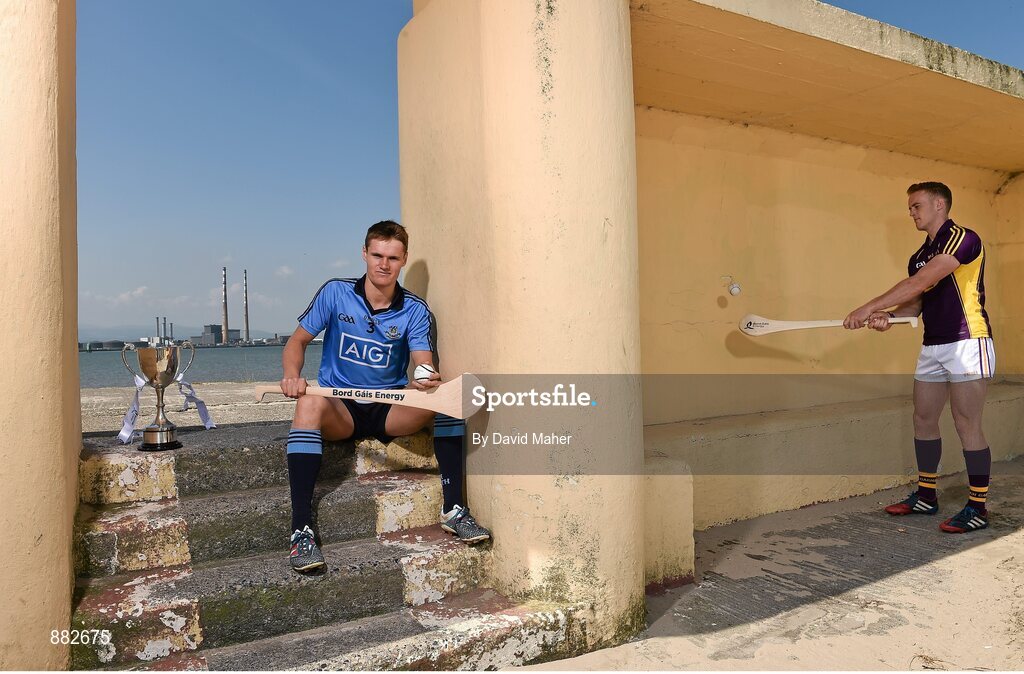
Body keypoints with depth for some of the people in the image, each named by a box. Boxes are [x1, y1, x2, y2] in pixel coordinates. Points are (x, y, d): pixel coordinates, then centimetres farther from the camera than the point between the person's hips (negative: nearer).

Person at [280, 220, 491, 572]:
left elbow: (424, 363, -13)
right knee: (309, 403, -35)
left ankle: (453, 508, -20)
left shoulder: (415, 311, -2)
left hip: (391, 411, 1)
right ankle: (301, 529, -36)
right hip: (339, 410, -1)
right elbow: (297, 342, 2)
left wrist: (429, 379, -38)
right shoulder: (335, 292, -2)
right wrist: (292, 376, -20)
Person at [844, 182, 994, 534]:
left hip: (967, 343, -9)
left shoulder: (963, 238, -11)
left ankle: (978, 507, 5)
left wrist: (869, 307, -23)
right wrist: (888, 316, -6)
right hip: (932, 346, 9)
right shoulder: (920, 256, 16)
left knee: (967, 425, -5)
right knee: (923, 420, 10)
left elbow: (918, 284, -22)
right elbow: (915, 303, 16)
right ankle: (926, 496, 21)